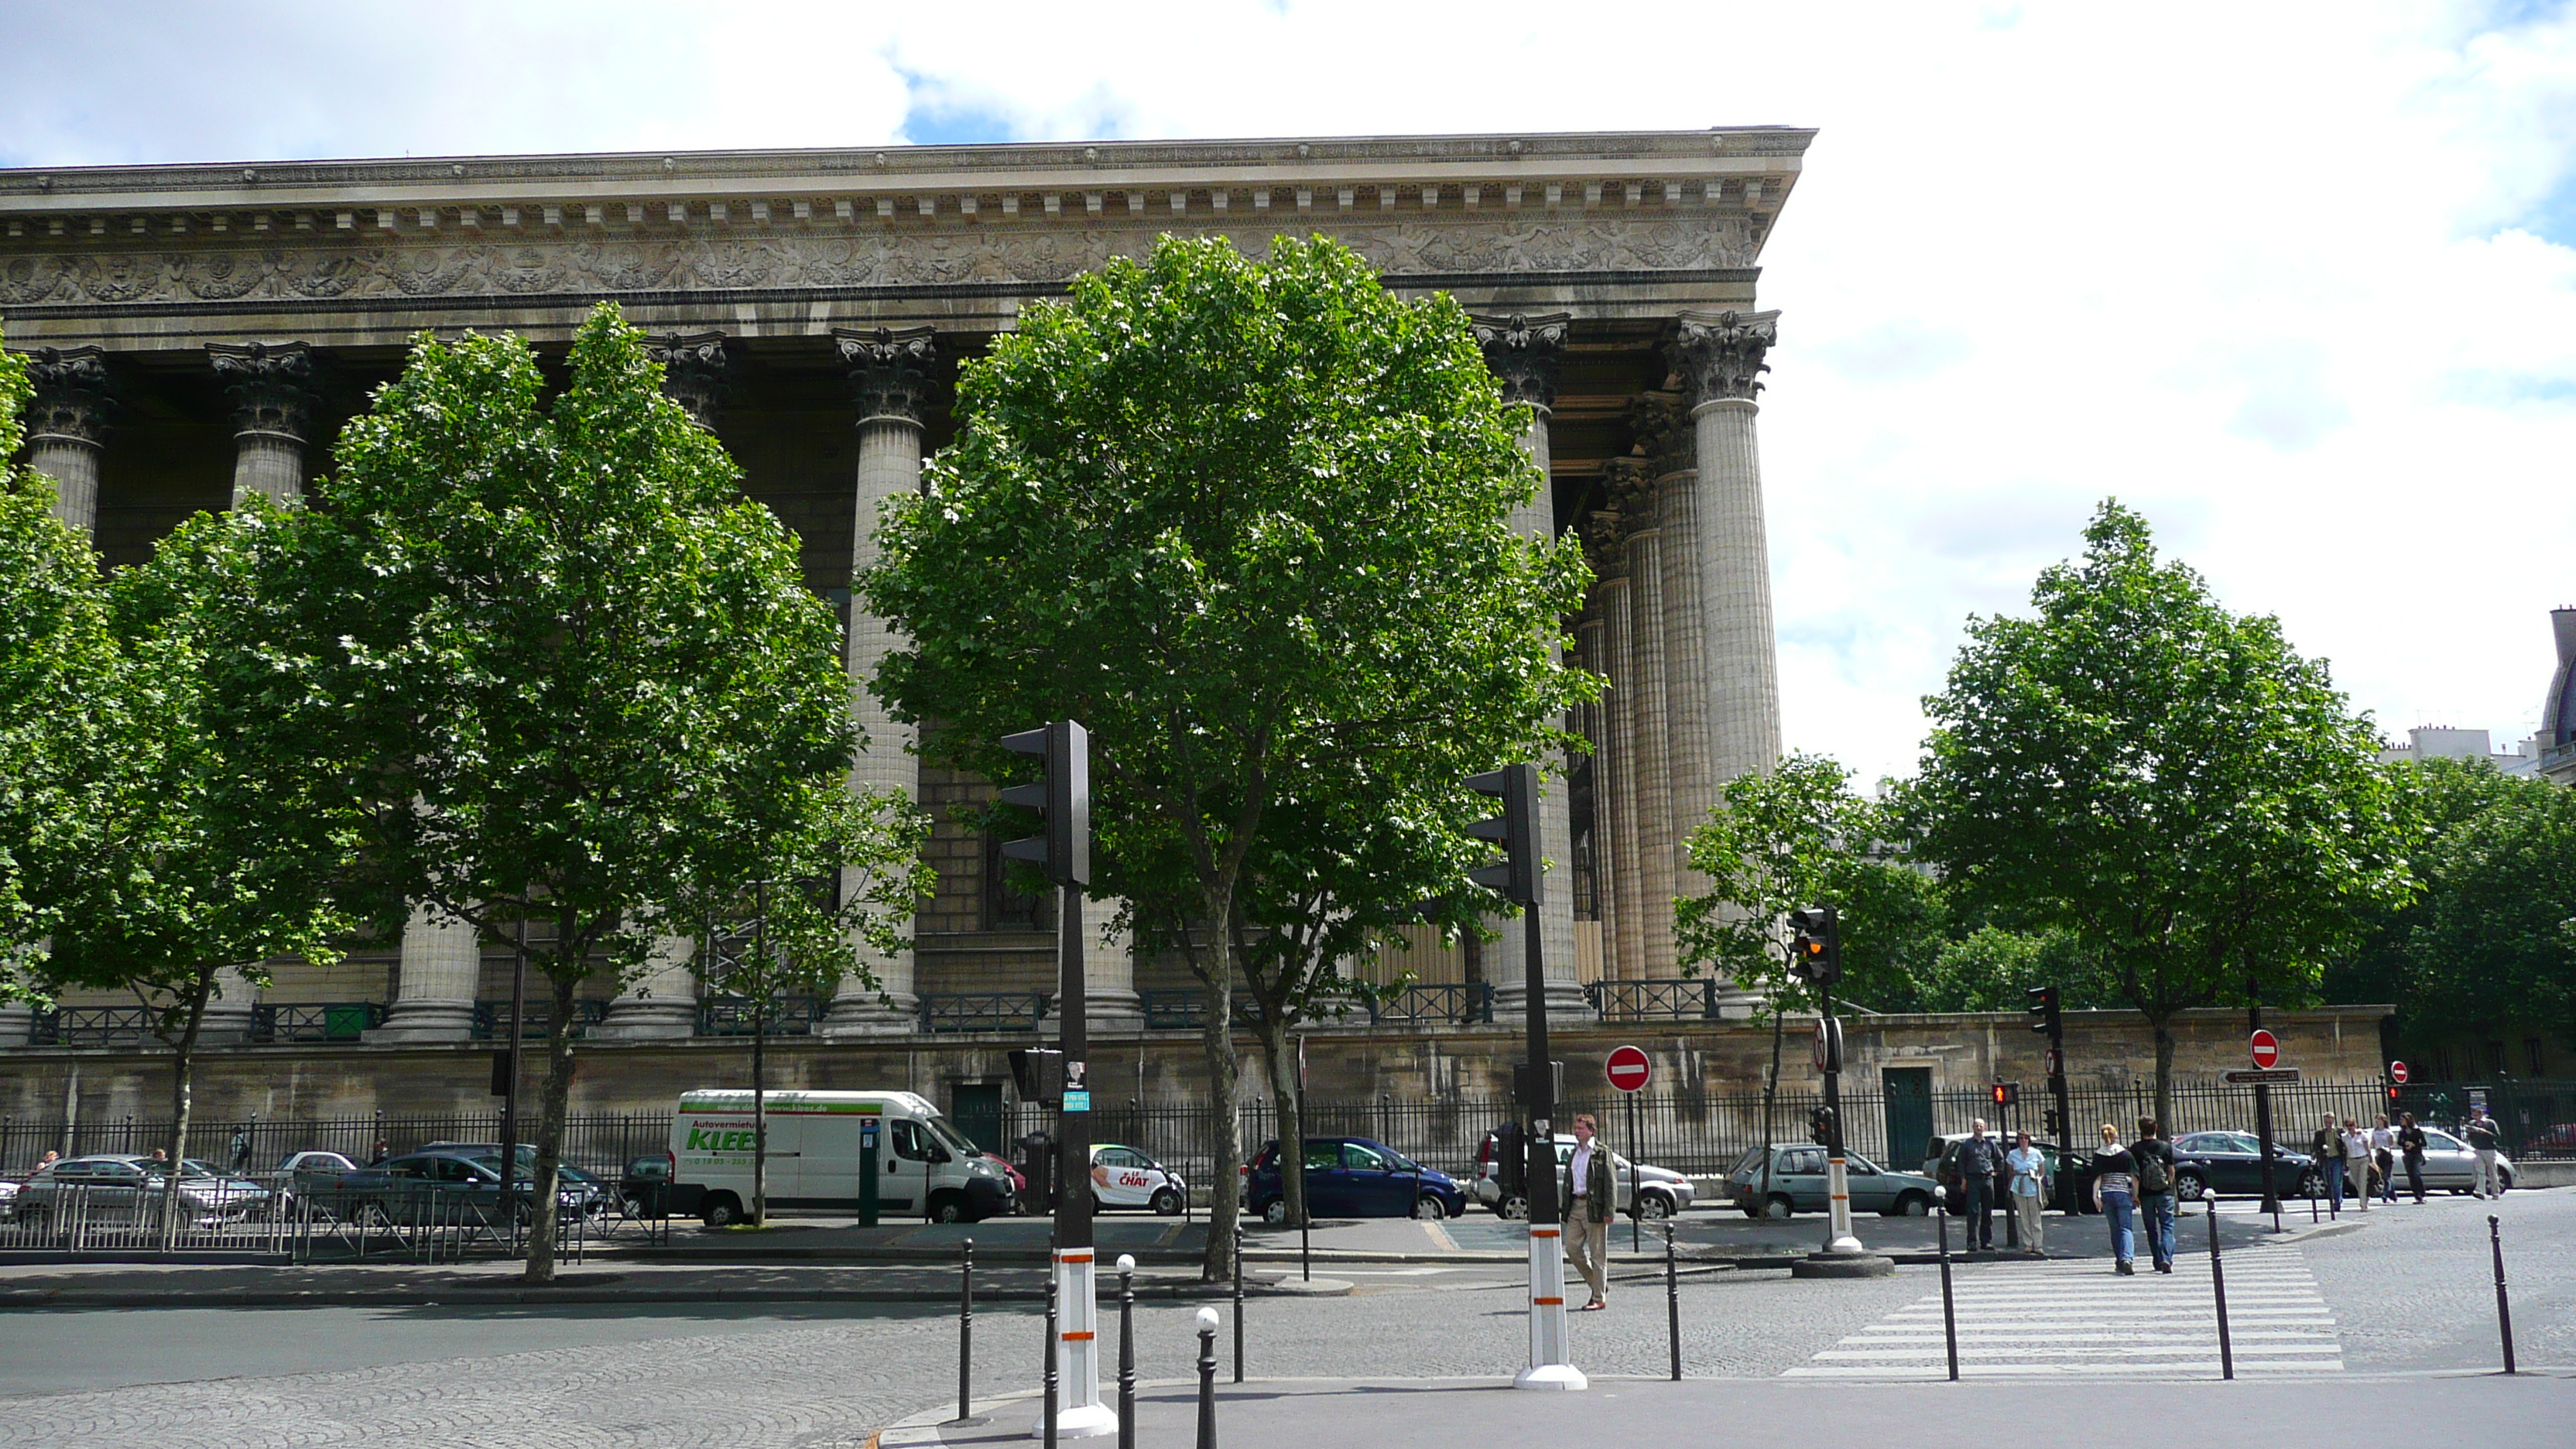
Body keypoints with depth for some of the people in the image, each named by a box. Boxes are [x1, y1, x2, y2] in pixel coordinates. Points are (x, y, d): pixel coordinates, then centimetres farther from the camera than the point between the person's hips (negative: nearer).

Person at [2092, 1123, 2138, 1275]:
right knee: (2126, 1228, -4)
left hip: (2106, 1194, 1)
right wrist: (2135, 1195, 2)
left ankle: (2120, 1264, 17)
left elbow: (2097, 1177, -5)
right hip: (2123, 1193, -1)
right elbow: (2134, 1177, -3)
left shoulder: (2098, 1156, 2)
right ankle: (2127, 1258, -27)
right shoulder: (2125, 1154, 1)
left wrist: (2096, 1196, -7)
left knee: (2115, 1230, 12)